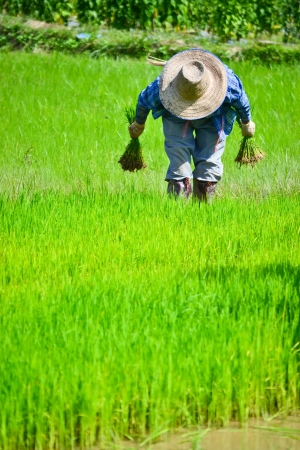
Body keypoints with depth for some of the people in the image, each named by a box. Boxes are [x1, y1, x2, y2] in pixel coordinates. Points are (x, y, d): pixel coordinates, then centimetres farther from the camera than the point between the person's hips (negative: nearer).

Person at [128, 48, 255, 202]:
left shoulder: (228, 83, -38)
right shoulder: (160, 87, -37)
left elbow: (241, 101, -12)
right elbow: (143, 100, -12)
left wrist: (246, 123, 7)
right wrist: (138, 124, 9)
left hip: (213, 119, 1)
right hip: (175, 117, 0)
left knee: (209, 161, -8)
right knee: (179, 161, -19)